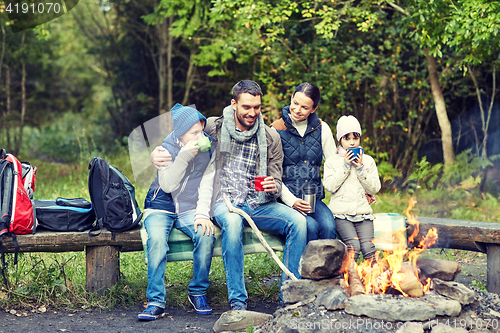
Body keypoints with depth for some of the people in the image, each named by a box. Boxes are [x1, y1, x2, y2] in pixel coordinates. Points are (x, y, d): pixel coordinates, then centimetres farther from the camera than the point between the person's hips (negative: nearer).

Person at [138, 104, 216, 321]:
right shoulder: (167, 148, -7)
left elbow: (207, 184, -2)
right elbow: (167, 185, -17)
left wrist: (202, 214, -16)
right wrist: (185, 156, -25)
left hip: (190, 208, 2)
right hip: (161, 206, -2)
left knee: (206, 234, -29)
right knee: (156, 239, -32)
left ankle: (198, 292, -10)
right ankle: (156, 301, -26)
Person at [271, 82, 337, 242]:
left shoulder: (322, 129, 8)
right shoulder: (276, 130, -1)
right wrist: (291, 201, -13)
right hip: (286, 200, -3)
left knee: (329, 227, -27)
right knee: (310, 226, -30)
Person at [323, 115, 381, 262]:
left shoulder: (368, 161, 15)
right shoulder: (332, 161, 9)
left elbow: (375, 188, 6)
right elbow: (330, 186, -5)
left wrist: (361, 169, -5)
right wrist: (345, 166, -8)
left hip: (363, 211, 2)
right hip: (341, 212, -2)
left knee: (367, 246, -22)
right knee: (353, 245, -26)